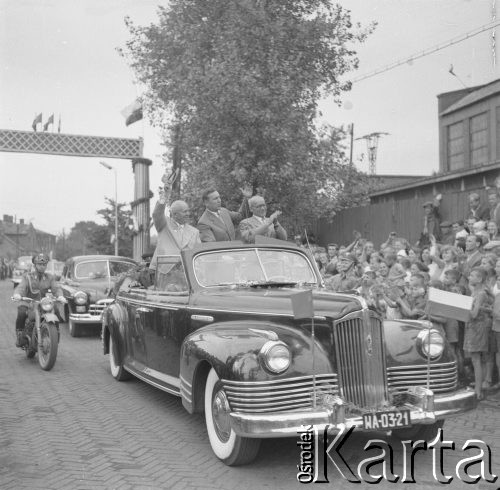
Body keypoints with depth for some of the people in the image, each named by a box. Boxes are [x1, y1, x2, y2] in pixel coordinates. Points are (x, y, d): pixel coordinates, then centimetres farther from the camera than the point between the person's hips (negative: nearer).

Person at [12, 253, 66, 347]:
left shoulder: (50, 278, 11)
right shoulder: (27, 276, 6)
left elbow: (56, 288, -5)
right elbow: (21, 287, -12)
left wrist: (60, 296, -29)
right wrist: (17, 294, -36)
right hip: (28, 303, -2)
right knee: (21, 312, -33)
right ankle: (19, 334, -14)